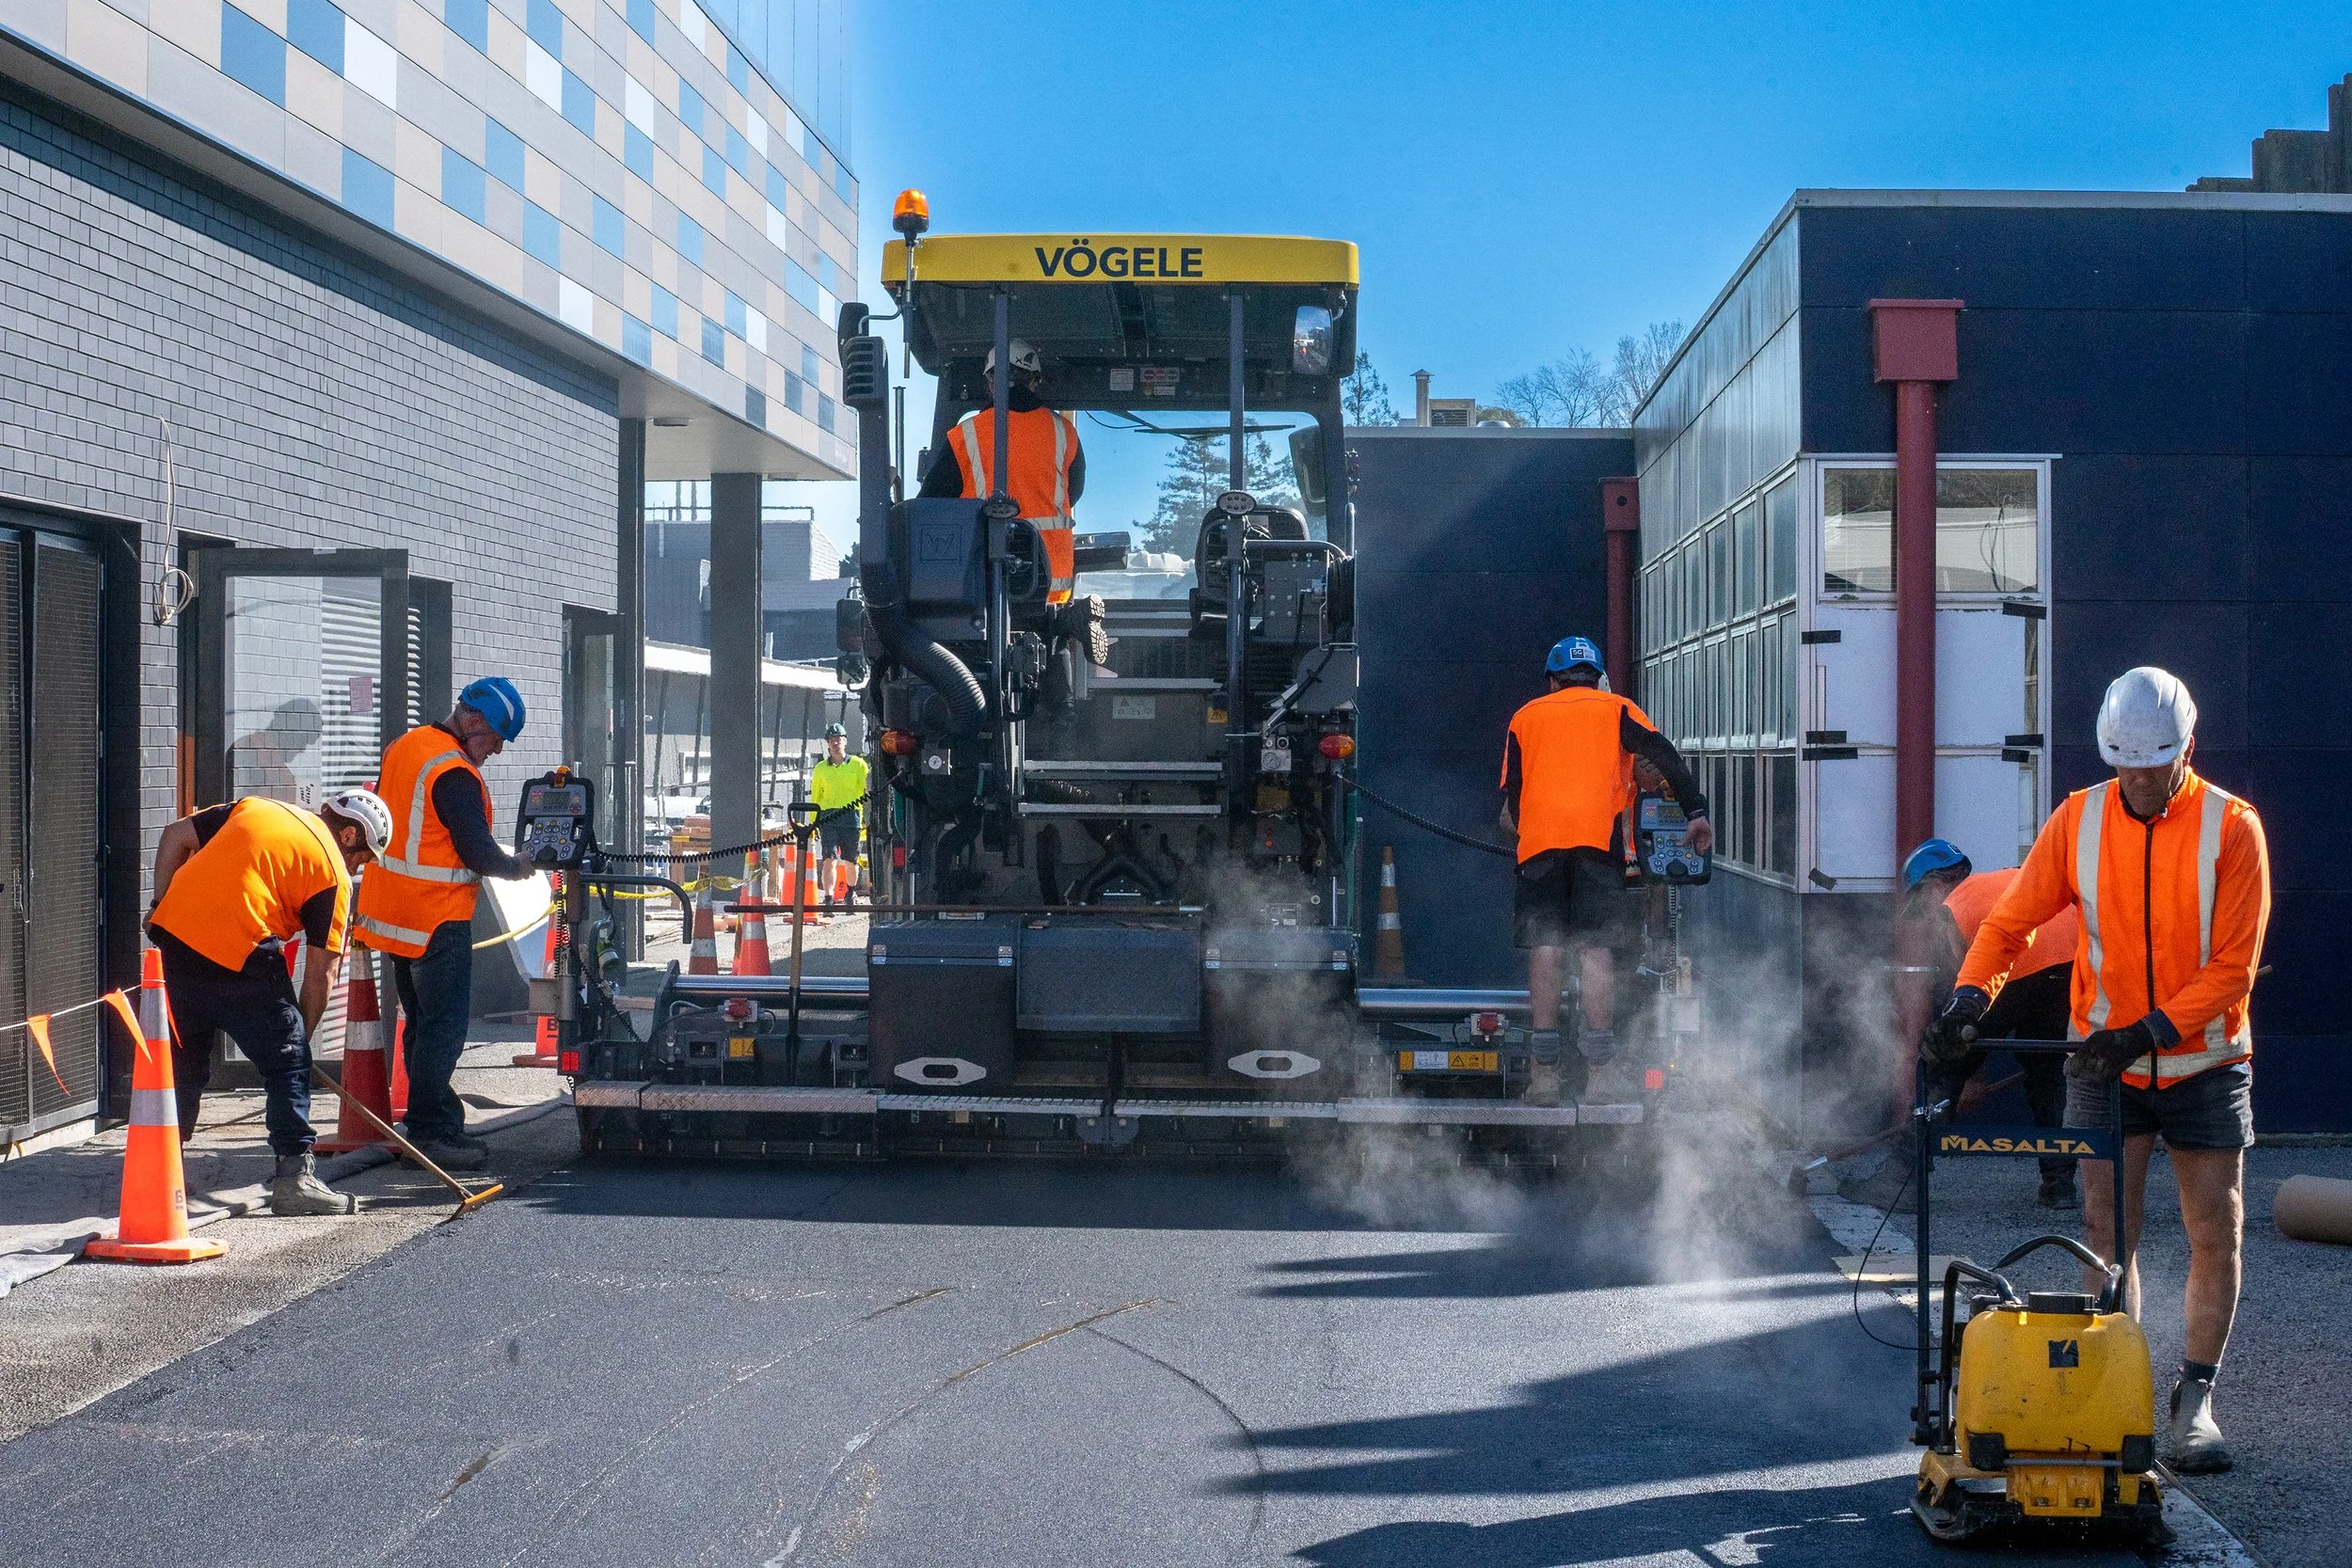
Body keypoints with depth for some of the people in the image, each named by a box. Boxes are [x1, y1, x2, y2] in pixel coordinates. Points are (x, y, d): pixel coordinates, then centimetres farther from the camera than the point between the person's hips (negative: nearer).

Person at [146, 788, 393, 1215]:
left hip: (172, 935, 6)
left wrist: (161, 905, 22)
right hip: (241, 956, -6)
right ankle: (294, 1173, 3)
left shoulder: (253, 807, 22)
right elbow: (321, 972, 3)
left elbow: (175, 836, 19)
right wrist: (302, 1035, 12)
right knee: (288, 1062, 7)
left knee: (184, 1062, 19)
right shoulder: (332, 872, 5)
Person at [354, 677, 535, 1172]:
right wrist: (518, 868, -1)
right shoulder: (455, 774, -20)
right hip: (437, 920, -10)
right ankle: (432, 1133, -3)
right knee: (443, 1027, -4)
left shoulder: (402, 747, 10)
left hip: (391, 910, 10)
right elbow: (478, 853, -18)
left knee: (423, 1022, 16)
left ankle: (431, 1126, 22)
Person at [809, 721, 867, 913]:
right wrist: (813, 824, 10)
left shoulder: (858, 765, 6)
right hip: (828, 816, 0)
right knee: (830, 859, -13)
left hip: (850, 816, 0)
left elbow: (867, 793, 6)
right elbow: (814, 797, 16)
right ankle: (828, 899, -17)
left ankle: (852, 893, 34)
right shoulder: (821, 768, 12)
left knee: (851, 860, 10)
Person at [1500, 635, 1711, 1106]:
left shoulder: (1526, 716, 22)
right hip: (1599, 837, -1)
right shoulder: (1615, 709, 18)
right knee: (1596, 951, -1)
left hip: (1539, 838, 1)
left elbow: (1511, 790, 17)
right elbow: (1662, 754, 3)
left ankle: (1543, 1073, 1)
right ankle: (1600, 1072, -5)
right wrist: (1696, 811, -1)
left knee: (1544, 951, 3)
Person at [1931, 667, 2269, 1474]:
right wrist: (1970, 996, -19)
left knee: (2216, 1234, 1)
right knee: (2107, 1233, 0)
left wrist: (2152, 1030, -22)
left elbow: (2233, 966, -13)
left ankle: (2195, 1398, 12)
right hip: (2104, 1061, 1)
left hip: (2204, 1064, -1)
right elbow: (2012, 918, -2)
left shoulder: (2232, 827, -11)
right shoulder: (2079, 820, -4)